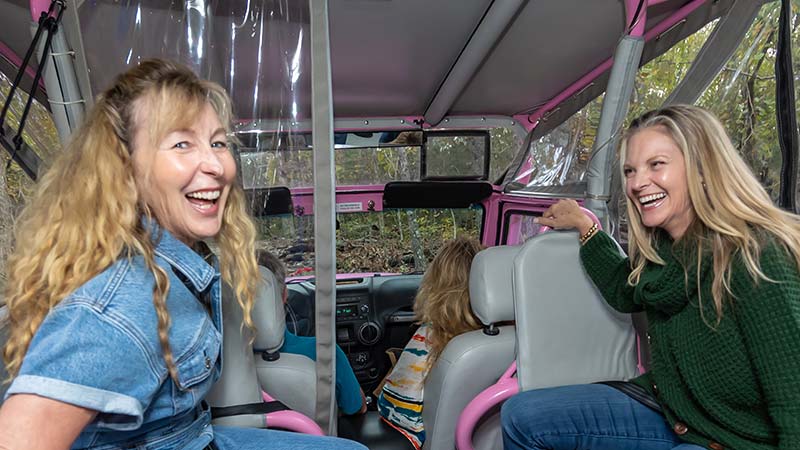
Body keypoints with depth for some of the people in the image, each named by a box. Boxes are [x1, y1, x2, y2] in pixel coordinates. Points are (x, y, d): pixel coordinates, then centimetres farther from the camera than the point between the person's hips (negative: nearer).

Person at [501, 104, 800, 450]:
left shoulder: (756, 258, -25)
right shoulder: (661, 250, -3)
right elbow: (624, 293, 20)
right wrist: (583, 225, 17)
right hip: (668, 413, 7)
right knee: (521, 415, 0)